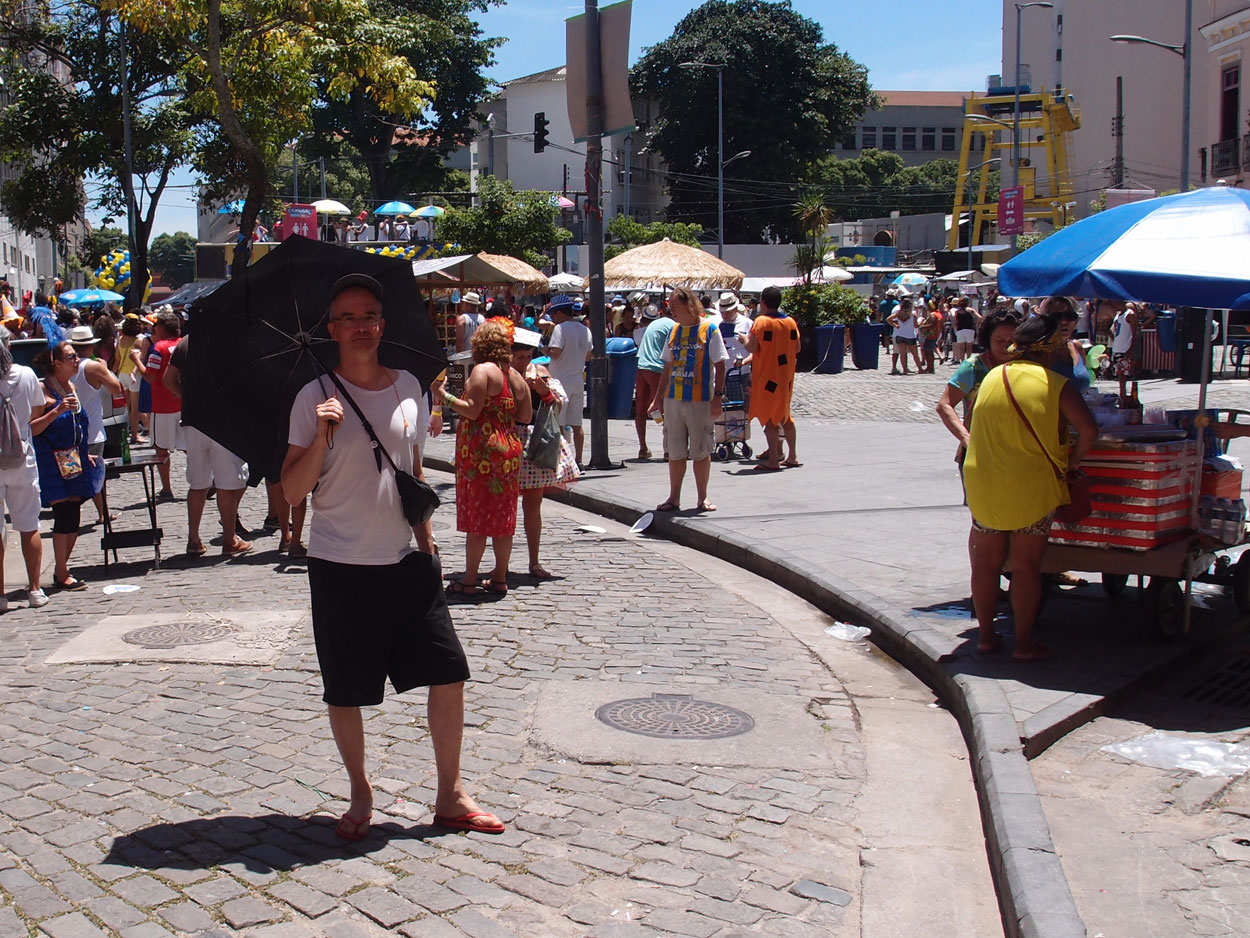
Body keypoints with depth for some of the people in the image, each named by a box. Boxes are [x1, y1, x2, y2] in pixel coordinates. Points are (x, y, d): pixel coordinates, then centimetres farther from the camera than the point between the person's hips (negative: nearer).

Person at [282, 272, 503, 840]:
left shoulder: (408, 388, 6)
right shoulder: (316, 398, -6)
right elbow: (293, 492, -9)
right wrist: (322, 436, -23)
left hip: (405, 560, 3)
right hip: (340, 567, -3)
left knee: (449, 673, 0)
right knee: (345, 692, 7)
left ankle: (450, 795, 16)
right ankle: (360, 794, 28)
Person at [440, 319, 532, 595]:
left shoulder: (482, 370, -10)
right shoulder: (516, 377, 11)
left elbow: (472, 409, -18)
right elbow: (525, 416, 13)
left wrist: (445, 397, -7)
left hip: (480, 451, -7)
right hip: (509, 449, 7)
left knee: (477, 517, -2)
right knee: (502, 516, 10)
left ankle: (469, 579, 4)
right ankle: (500, 578, 16)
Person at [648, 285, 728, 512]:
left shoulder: (709, 329, -4)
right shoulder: (674, 330, 11)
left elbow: (719, 365, -5)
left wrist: (717, 396, -13)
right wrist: (658, 398, 13)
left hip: (700, 400, -5)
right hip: (673, 400, 5)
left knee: (700, 451, 2)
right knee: (675, 452, 7)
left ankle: (702, 498, 14)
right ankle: (674, 498, 15)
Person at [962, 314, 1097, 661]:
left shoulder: (991, 377, 6)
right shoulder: (1055, 384, -8)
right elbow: (1088, 429, -17)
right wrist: (1073, 459, -2)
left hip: (983, 485, 4)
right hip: (1031, 487, -4)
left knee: (986, 562, 13)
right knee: (1025, 567, 5)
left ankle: (985, 635, 20)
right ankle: (1024, 643, 10)